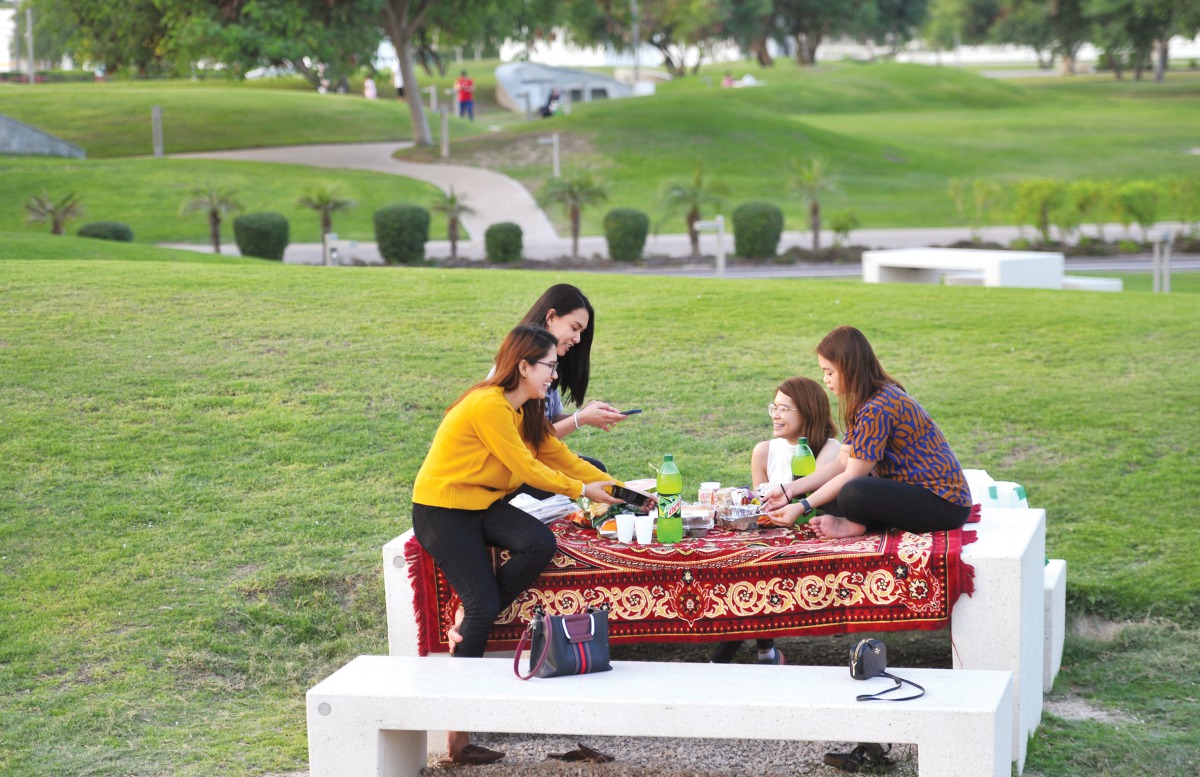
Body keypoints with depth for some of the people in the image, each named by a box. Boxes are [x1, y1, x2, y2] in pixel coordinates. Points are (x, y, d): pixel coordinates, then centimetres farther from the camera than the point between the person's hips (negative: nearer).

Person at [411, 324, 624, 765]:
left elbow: (559, 457, 13)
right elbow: (525, 467, -17)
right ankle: (457, 736, -10)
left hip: (482, 504, 8)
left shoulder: (525, 411, 9)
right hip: (441, 509, -8)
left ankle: (468, 621, -4)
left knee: (540, 544, -20)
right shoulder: (489, 406, -21)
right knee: (484, 601, -17)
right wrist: (582, 491, -7)